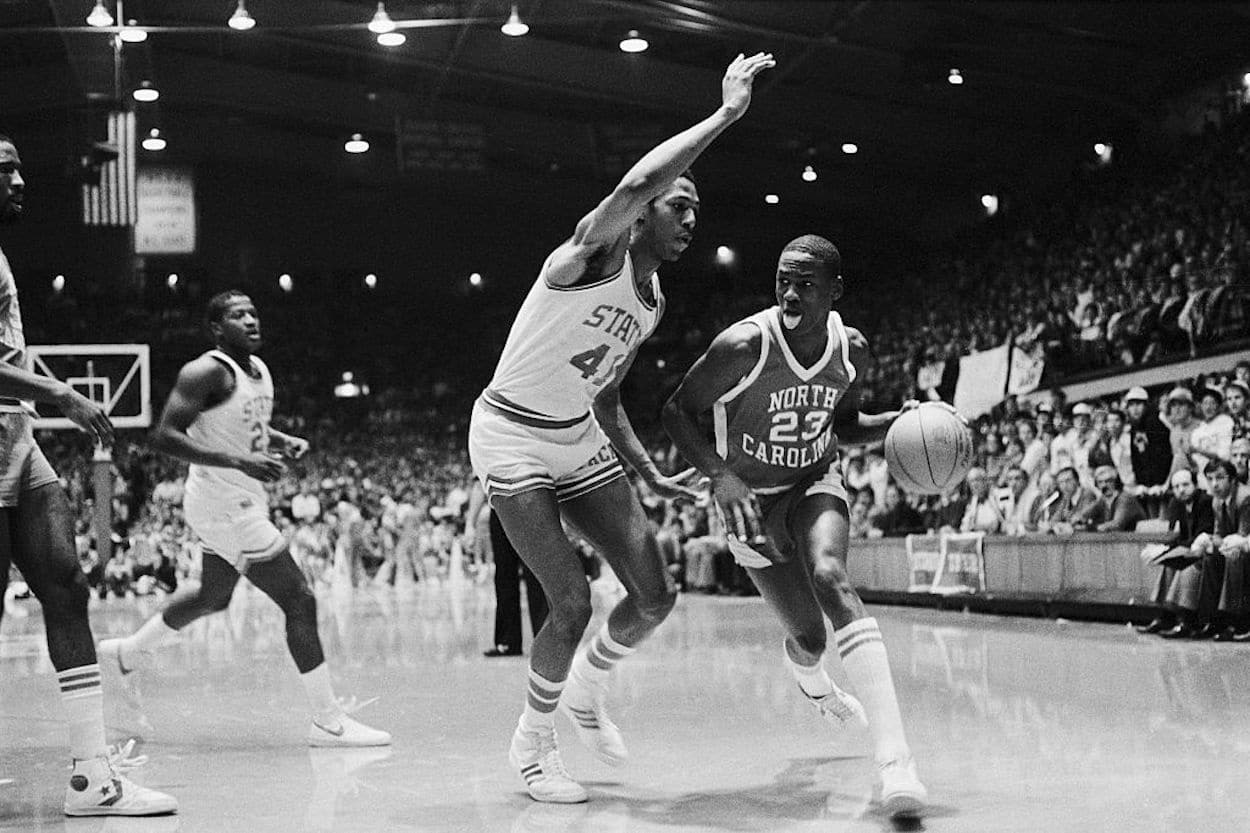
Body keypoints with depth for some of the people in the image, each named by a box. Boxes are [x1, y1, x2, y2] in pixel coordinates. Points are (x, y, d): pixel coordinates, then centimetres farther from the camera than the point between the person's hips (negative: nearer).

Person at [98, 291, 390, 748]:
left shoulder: (259, 369, 8)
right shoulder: (206, 372, -18)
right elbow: (165, 436, -25)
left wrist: (284, 440, 5)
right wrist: (238, 461, -32)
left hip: (243, 501, 10)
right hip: (224, 505, -10)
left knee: (212, 597, 28)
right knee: (299, 600, -10)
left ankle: (129, 650, 48)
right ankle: (328, 722, -5)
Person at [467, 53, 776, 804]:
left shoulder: (652, 301, 6)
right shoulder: (596, 252, -19)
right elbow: (634, 184, -42)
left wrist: (649, 473, 9)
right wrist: (727, 114, -35)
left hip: (579, 439, 8)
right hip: (513, 438, -8)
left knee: (655, 595, 2)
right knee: (573, 603, -14)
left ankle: (587, 689, 30)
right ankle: (533, 742, 10)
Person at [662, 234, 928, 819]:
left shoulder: (853, 350, -11)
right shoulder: (744, 345, -25)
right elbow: (677, 411, -15)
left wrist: (897, 423, -11)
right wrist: (720, 474, -30)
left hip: (816, 484, 2)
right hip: (751, 497, -2)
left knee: (830, 578, -30)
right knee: (809, 636, -1)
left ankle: (895, 758, -39)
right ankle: (812, 681, 44)